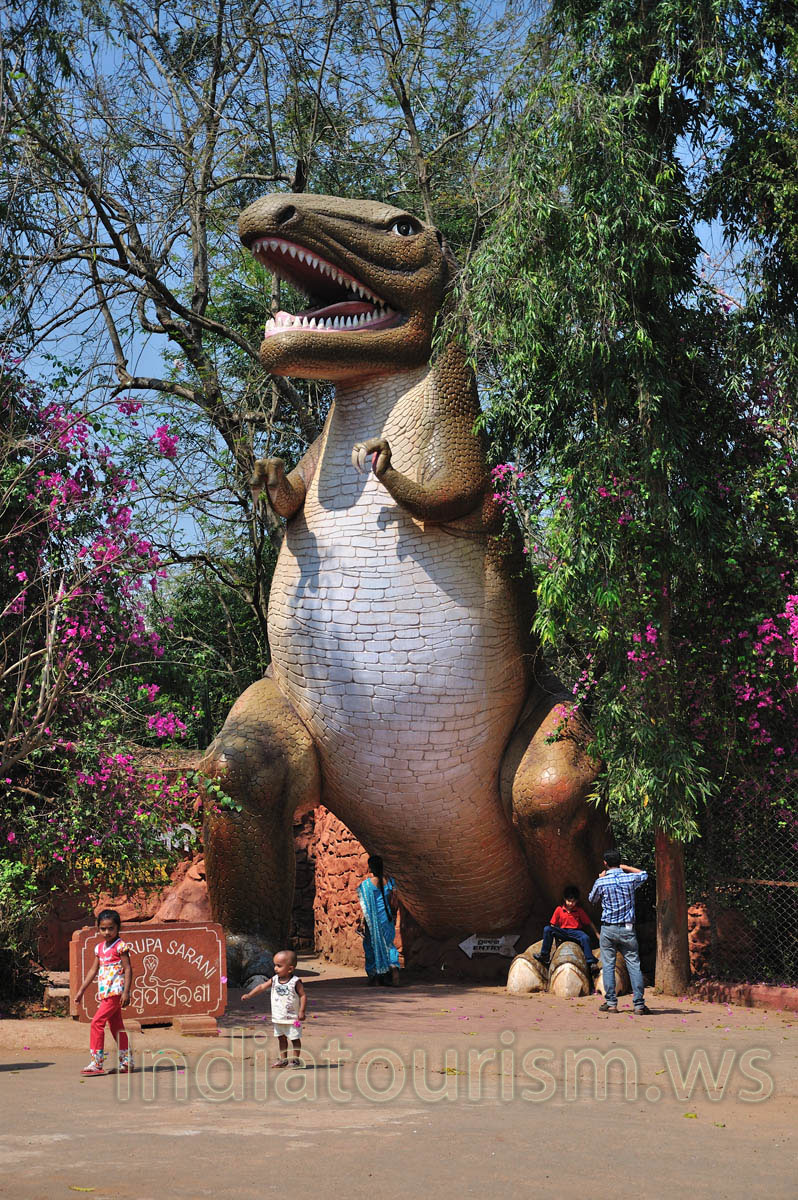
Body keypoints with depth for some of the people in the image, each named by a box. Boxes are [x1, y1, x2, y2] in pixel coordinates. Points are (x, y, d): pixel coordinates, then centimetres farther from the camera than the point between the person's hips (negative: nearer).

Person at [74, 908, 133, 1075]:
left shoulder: (120, 946, -8)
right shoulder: (99, 948, 14)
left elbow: (127, 969, -12)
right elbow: (93, 970, 20)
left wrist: (126, 992, -20)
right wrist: (81, 990, 19)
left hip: (116, 991, -8)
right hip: (105, 993, 8)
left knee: (97, 1022, -14)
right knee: (116, 1026, 11)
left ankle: (96, 1063, -13)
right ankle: (126, 1062, 18)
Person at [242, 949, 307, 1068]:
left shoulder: (295, 982, -16)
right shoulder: (274, 980, 0)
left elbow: (303, 995, -14)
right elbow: (262, 987, 2)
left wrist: (302, 1011, -20)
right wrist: (249, 995, -7)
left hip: (292, 1018, -6)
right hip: (278, 1017, 6)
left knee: (295, 1038, 2)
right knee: (281, 1037, 15)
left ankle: (295, 1059, 12)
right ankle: (283, 1059, 26)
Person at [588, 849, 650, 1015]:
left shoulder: (601, 882, -6)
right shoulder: (630, 878, -1)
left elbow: (592, 899, 13)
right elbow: (644, 874, 23)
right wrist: (625, 867, 22)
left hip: (608, 928, -1)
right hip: (628, 928, 1)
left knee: (608, 965, 6)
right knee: (634, 965, 2)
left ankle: (611, 1003, 4)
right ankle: (639, 1004, -2)